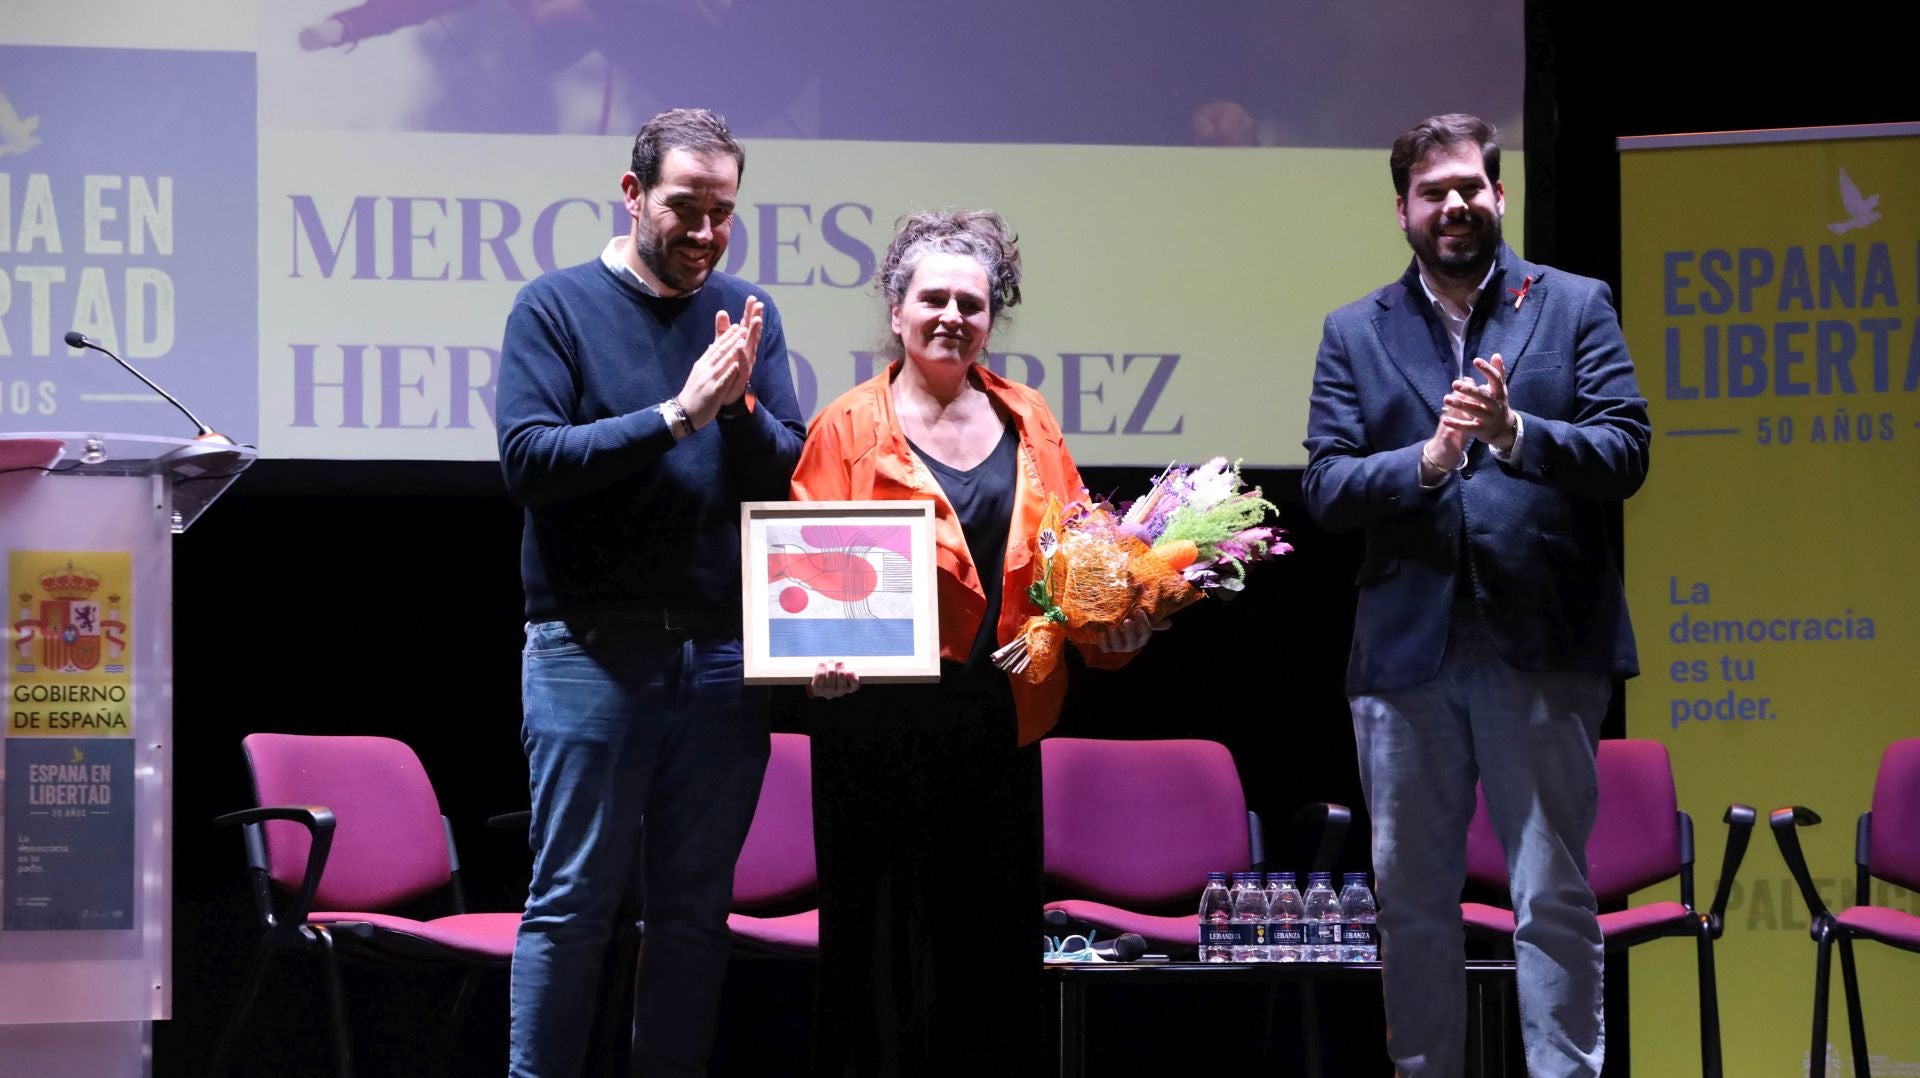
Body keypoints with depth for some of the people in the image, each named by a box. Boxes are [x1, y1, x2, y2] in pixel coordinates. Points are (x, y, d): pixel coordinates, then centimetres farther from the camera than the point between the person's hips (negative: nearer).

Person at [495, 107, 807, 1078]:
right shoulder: (557, 305, 1)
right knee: (574, 899, -4)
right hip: (590, 646, -4)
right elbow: (528, 459, -12)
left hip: (723, 653, 4)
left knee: (697, 906, 7)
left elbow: (794, 476, 6)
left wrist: (739, 407, -14)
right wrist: (678, 414, -17)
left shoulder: (746, 314, 12)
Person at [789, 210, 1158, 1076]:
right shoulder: (848, 428, 2)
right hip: (881, 720, -4)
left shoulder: (1026, 421, 13)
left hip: (1002, 720, 4)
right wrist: (818, 653, -20)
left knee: (997, 938, 8)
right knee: (885, 937, -1)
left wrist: (1114, 620, -3)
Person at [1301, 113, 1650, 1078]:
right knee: (1410, 897, 9)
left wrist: (1514, 432, -19)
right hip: (1406, 646, 2)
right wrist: (1427, 460, -16)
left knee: (1554, 897, -2)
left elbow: (1626, 453, -3)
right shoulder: (1355, 333, 11)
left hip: (1543, 643, -2)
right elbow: (1324, 487, 2)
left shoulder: (1575, 307, 6)